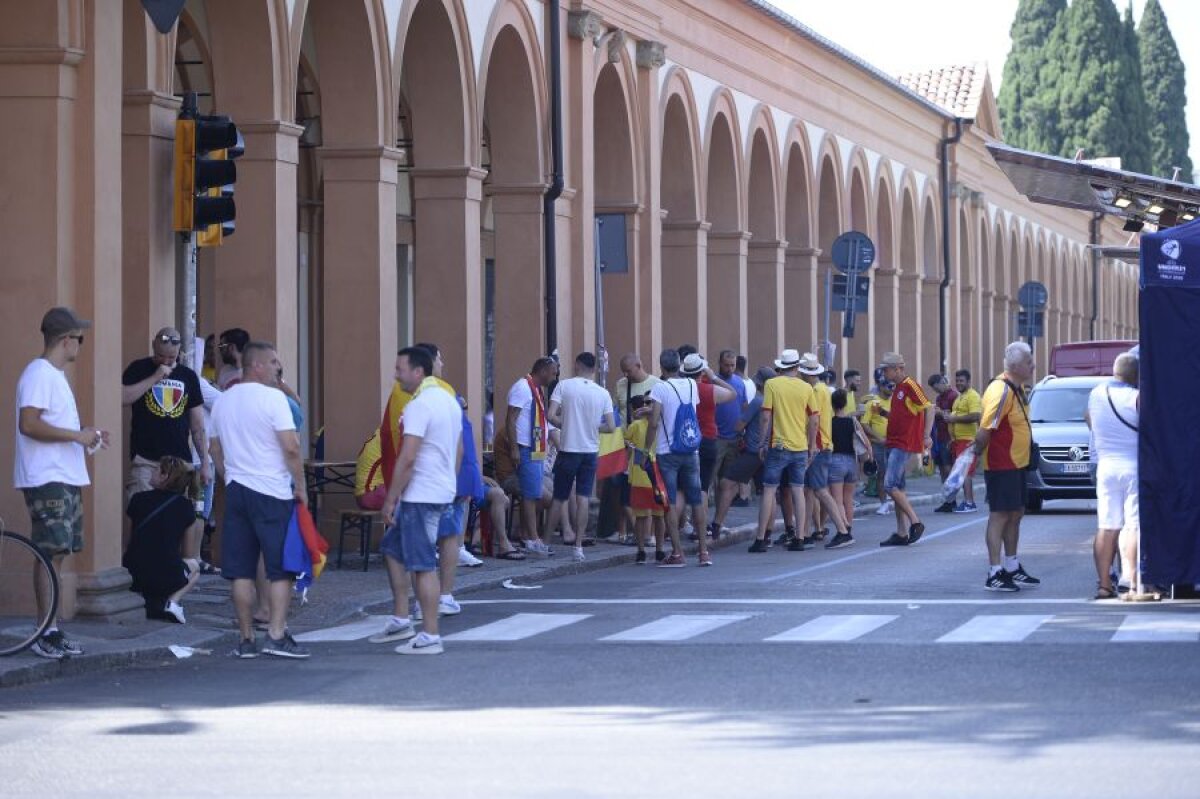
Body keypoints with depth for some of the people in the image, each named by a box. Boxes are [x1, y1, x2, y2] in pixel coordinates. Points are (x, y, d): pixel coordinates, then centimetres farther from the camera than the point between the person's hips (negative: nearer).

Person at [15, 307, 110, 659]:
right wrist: (76, 435, -19)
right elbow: (29, 424, -23)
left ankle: (53, 632, 12)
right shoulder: (39, 373, -13)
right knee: (50, 553, -10)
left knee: (57, 554, 9)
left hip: (66, 478, 10)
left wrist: (86, 435, 15)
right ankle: (46, 633, -8)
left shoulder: (56, 375, 18)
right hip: (47, 479, -10)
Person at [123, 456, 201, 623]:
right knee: (194, 566, 31)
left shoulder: (138, 499, 4)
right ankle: (171, 601, 3)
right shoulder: (183, 505, 2)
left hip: (132, 577, 2)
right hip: (166, 577, -2)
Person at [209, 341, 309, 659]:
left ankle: (246, 639, 7)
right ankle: (277, 635, -5)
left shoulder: (223, 401, 11)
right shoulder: (272, 398, -10)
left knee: (241, 570, 6)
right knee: (280, 568, 0)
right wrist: (300, 486, -6)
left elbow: (214, 449, 18)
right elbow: (291, 447, -15)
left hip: (236, 490, 6)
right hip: (272, 492, -6)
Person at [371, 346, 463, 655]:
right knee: (392, 548, 19)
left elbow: (407, 458, -22)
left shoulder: (419, 405, -17)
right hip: (444, 491, 10)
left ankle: (430, 637, -1)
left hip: (421, 496, -10)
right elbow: (459, 450, 20)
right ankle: (401, 621, 21)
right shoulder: (449, 400, 13)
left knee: (424, 565, -5)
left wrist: (391, 498, -16)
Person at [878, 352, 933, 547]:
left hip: (904, 444, -10)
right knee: (897, 488, 8)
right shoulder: (897, 388, 17)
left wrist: (927, 435, -22)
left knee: (890, 485, -15)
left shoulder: (910, 385, -11)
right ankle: (902, 533, 10)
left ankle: (915, 522, -9)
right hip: (894, 443, 10)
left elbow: (929, 408, -16)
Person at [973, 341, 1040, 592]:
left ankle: (1012, 568, 27)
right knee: (1000, 516, -7)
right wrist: (976, 453, -17)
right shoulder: (1001, 391, -22)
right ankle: (994, 574, -5)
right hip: (1001, 465, -10)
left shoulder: (1017, 388, 10)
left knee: (1015, 514, 16)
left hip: (1017, 464, 10)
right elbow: (985, 429, -25)